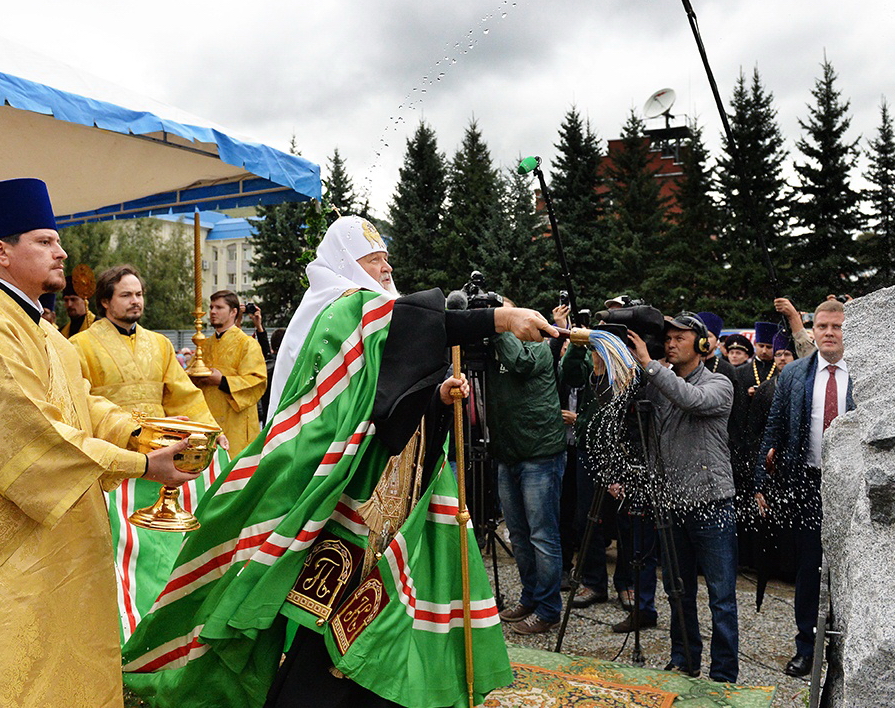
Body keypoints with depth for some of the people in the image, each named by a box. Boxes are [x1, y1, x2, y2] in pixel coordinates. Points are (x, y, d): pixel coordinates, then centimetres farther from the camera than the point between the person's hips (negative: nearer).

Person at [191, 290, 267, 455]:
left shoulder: (247, 344, -3)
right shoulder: (205, 345, 18)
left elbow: (257, 381, -13)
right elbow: (192, 373, 27)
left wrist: (222, 381, -20)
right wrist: (193, 378, 2)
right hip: (206, 420, 6)